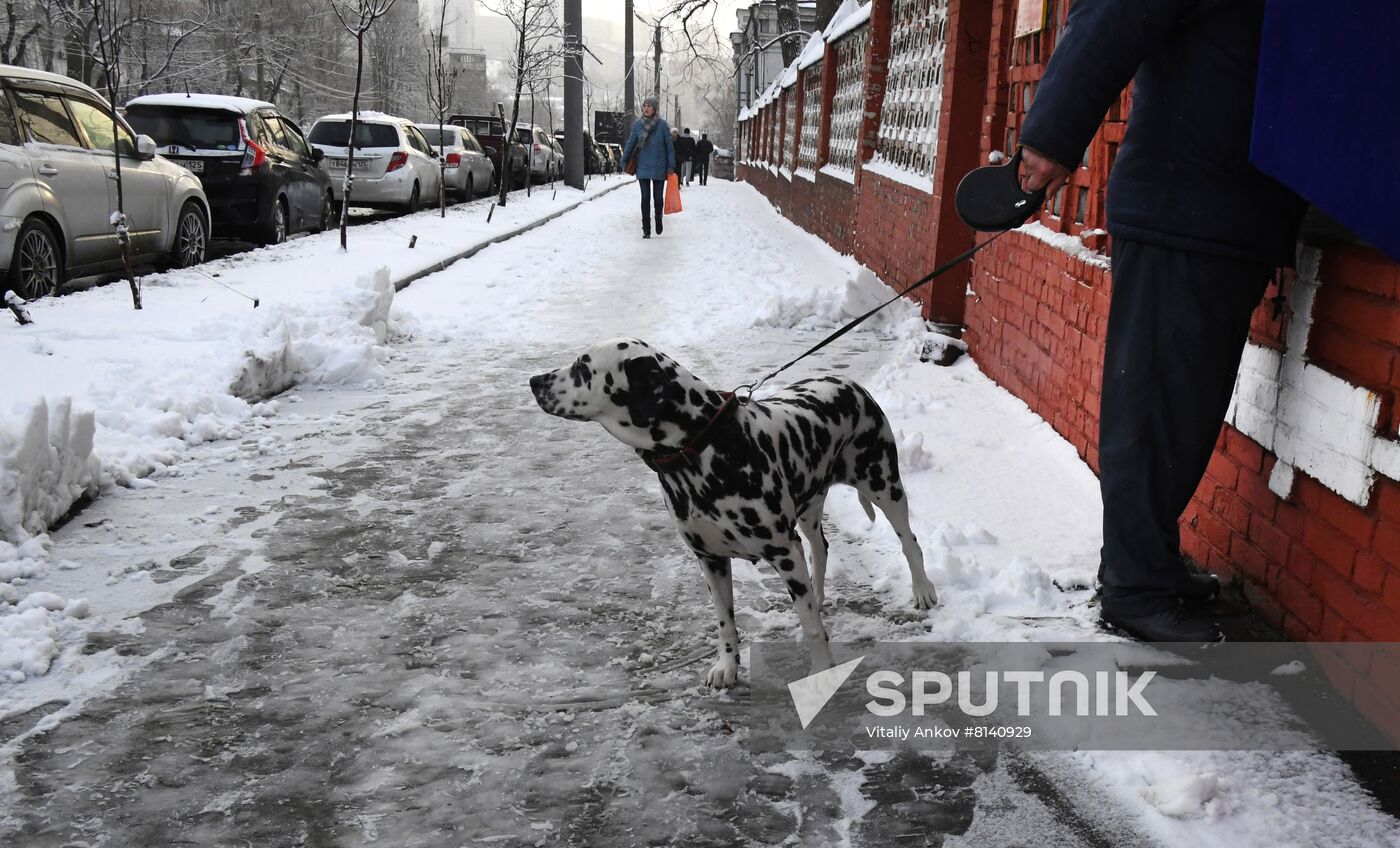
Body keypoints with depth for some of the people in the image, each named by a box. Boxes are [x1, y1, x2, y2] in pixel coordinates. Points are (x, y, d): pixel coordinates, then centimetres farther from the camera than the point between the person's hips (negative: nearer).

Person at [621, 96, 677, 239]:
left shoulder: (662, 125, -7)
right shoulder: (637, 125, -2)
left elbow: (669, 147, -2)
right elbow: (630, 143, 9)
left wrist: (671, 166, -4)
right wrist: (624, 161, 11)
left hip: (659, 168, -1)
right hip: (643, 167, 1)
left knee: (658, 197, 7)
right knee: (645, 198, 1)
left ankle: (658, 219, 34)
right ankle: (646, 228, 6)